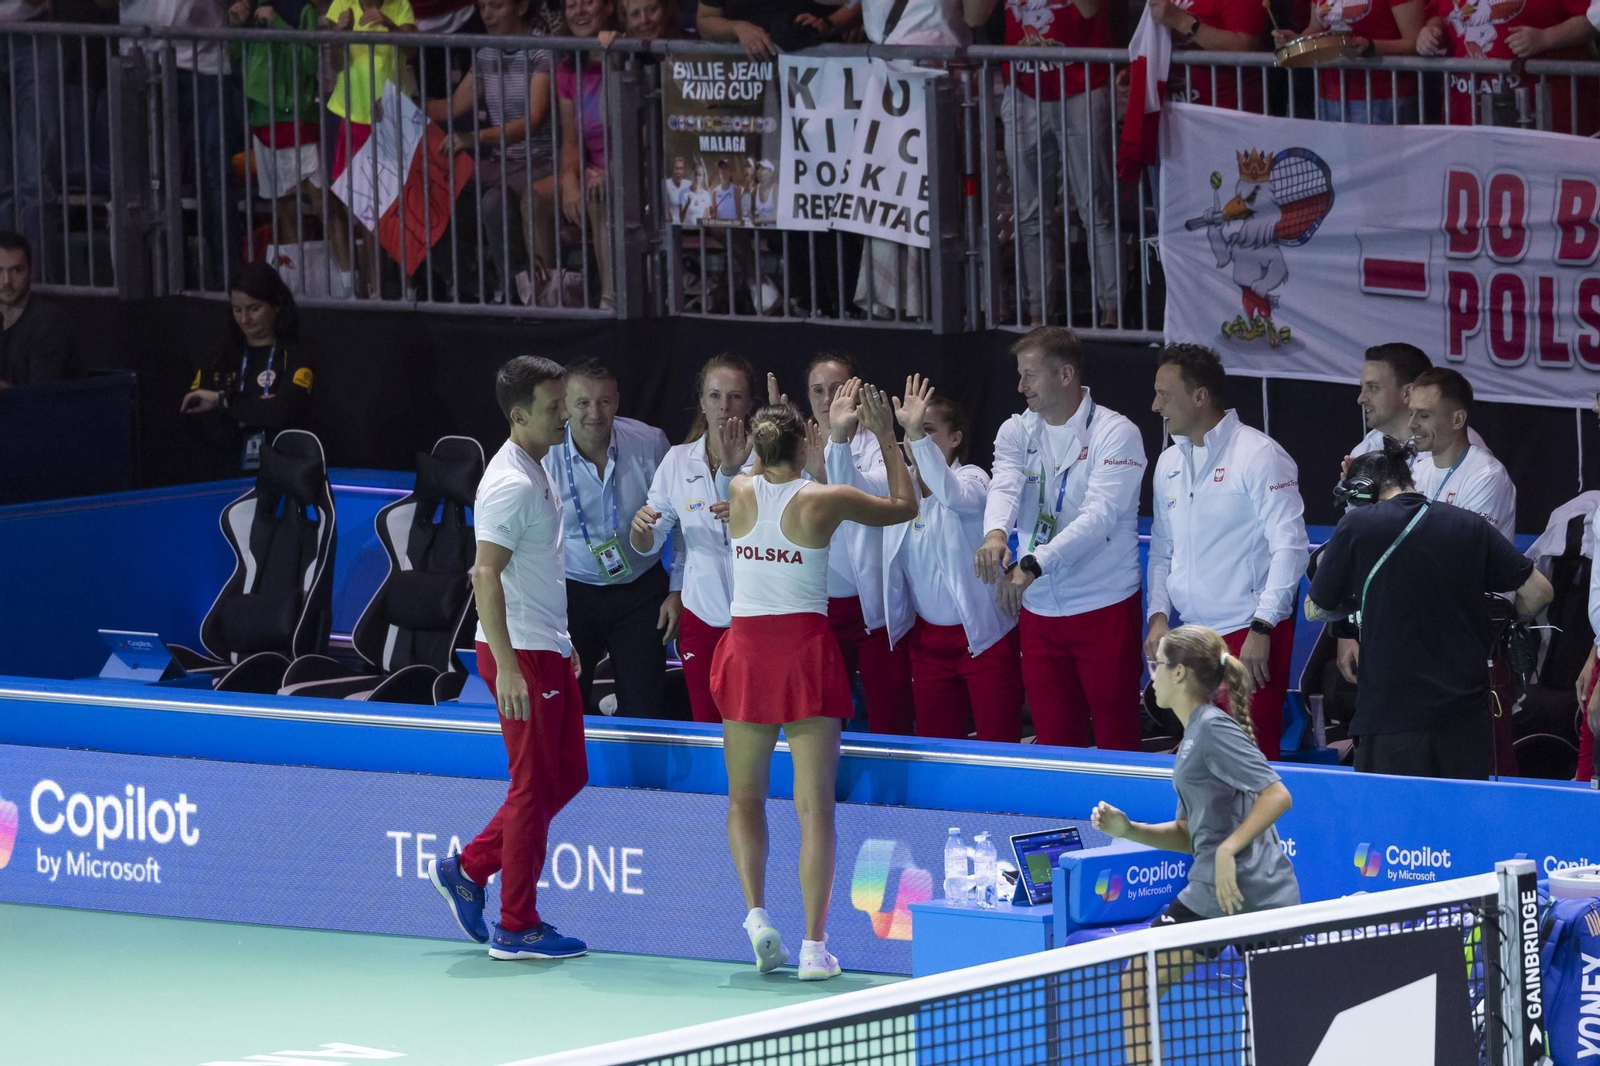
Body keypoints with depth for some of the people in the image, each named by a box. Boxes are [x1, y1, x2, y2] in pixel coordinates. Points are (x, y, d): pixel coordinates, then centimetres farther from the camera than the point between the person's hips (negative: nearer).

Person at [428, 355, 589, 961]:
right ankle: (517, 928, 3)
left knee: (568, 775, 13)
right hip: (520, 656, -10)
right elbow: (486, 575, -24)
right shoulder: (511, 484, -18)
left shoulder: (540, 472, 13)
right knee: (536, 786, -4)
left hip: (547, 649, 10)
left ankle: (468, 869, 20)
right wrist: (507, 665, -29)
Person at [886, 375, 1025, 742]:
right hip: (929, 639, 5)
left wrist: (917, 434, -45)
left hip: (983, 637, -5)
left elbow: (953, 495, -32)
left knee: (998, 749, -7)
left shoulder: (971, 479, -9)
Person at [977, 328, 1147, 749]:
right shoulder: (1016, 432, 8)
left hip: (1104, 608, -5)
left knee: (1116, 741, -2)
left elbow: (1099, 516, -21)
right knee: (1053, 741, 9)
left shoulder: (1115, 433, -8)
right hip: (1039, 610, 5)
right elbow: (1004, 488, -11)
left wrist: (1032, 565, -32)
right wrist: (995, 534, -35)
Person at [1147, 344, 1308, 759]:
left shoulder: (1259, 456, -8)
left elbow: (1289, 546, -12)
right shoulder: (1168, 463, 14)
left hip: (1251, 635, -7)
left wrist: (1261, 628, -16)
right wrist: (1158, 616, 6)